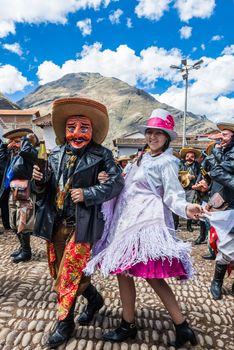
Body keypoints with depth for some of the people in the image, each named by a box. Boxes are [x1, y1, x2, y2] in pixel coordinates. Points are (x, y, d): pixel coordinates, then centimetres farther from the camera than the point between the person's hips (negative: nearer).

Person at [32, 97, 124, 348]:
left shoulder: (100, 155, -9)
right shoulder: (56, 154, 6)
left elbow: (117, 182, -15)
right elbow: (46, 189, 10)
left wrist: (87, 194, -23)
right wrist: (39, 180, -12)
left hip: (81, 224, -6)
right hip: (56, 223, 6)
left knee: (68, 274, 3)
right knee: (59, 271, 18)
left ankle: (64, 323, 29)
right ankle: (94, 298, 43)